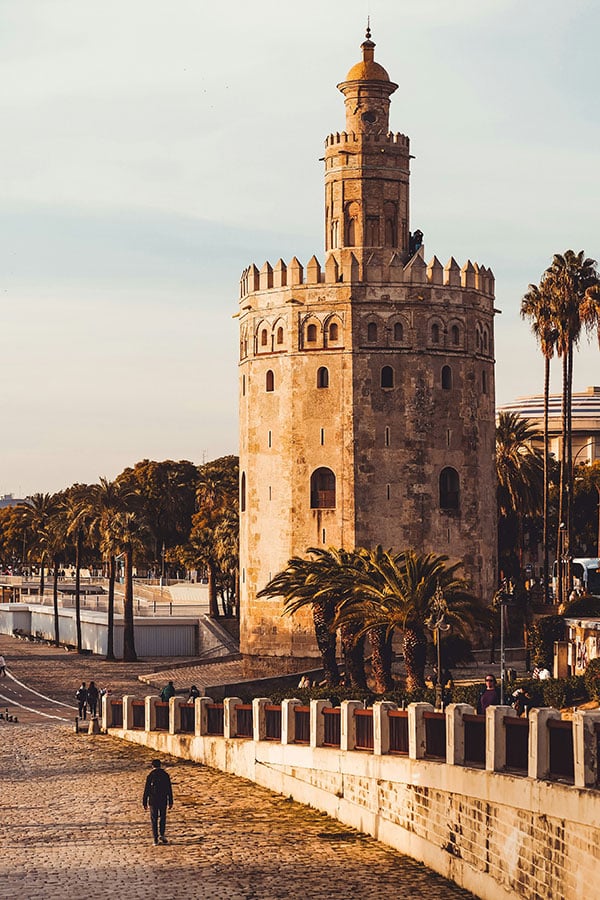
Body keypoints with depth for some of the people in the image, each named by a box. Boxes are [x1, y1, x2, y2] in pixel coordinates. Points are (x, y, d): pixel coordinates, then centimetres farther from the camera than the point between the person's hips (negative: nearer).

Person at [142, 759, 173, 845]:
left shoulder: (150, 776, -6)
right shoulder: (165, 775, -2)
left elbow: (146, 790, -4)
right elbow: (169, 790, 1)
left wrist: (144, 803, 4)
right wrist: (170, 802, 8)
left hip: (153, 801, -1)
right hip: (163, 801, 1)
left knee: (154, 819, 7)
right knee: (162, 818, 14)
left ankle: (155, 838, 4)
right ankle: (161, 834, -4)